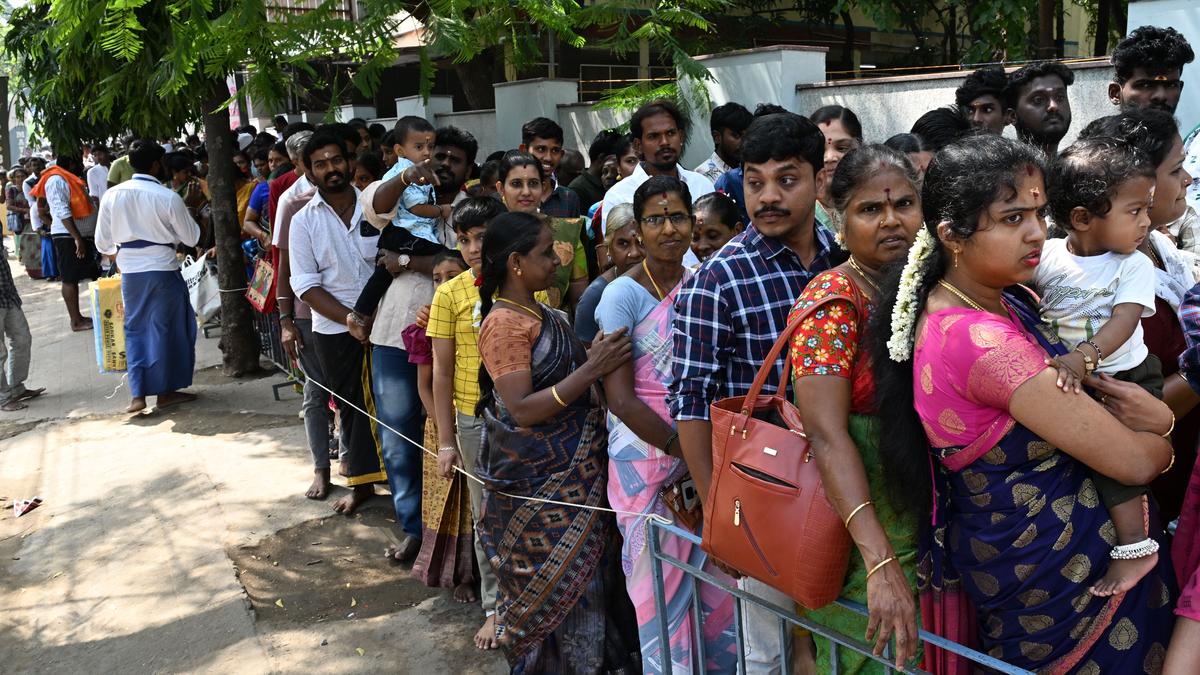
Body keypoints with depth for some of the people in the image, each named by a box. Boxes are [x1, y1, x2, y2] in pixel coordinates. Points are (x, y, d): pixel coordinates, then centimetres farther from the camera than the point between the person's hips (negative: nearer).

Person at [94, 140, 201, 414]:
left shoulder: (112, 195, -1)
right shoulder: (168, 198, -13)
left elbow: (102, 242, 6)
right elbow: (191, 238, -4)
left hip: (129, 272, 4)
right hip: (162, 270, -4)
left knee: (135, 329, 14)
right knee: (165, 328, 10)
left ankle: (138, 395, 10)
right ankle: (165, 391, 18)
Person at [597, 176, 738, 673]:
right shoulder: (623, 293, -10)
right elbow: (620, 399, -14)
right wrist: (684, 448, -15)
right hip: (647, 454, -4)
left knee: (717, 579, 12)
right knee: (661, 585, 5)